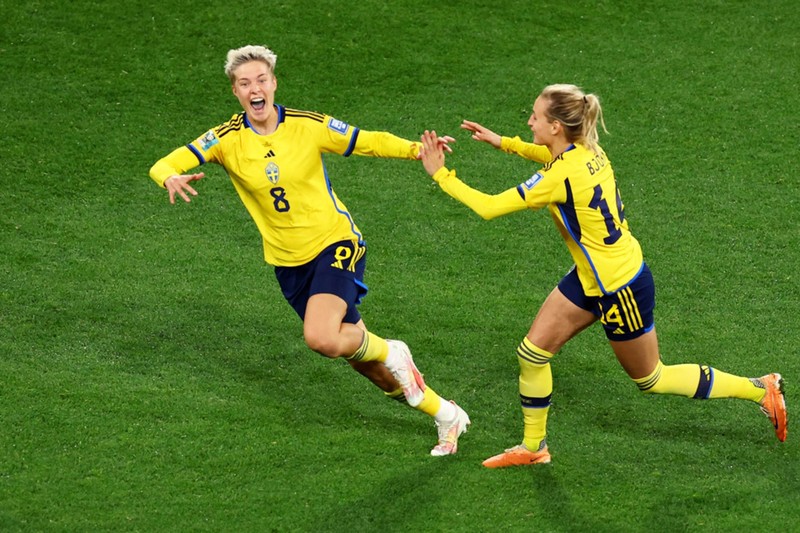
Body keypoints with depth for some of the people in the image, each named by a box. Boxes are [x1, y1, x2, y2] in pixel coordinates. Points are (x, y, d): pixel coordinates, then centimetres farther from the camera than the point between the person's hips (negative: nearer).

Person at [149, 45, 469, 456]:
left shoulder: (309, 126, -11)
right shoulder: (227, 139, -7)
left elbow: (369, 142, -2)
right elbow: (164, 165, -13)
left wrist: (416, 149, -19)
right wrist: (171, 178, -37)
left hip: (335, 243, -4)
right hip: (288, 263, 4)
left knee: (320, 337, -28)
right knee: (353, 349, 9)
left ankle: (390, 353, 5)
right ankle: (445, 415, 27)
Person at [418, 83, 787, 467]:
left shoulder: (562, 177, -31)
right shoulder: (586, 151, -6)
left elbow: (489, 207, -29)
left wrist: (441, 174, -20)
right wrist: (502, 143, 14)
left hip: (620, 289, -9)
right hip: (590, 277, 9)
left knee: (651, 379, 11)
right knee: (532, 352, 8)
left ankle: (760, 389, 24)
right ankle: (533, 447, 25)